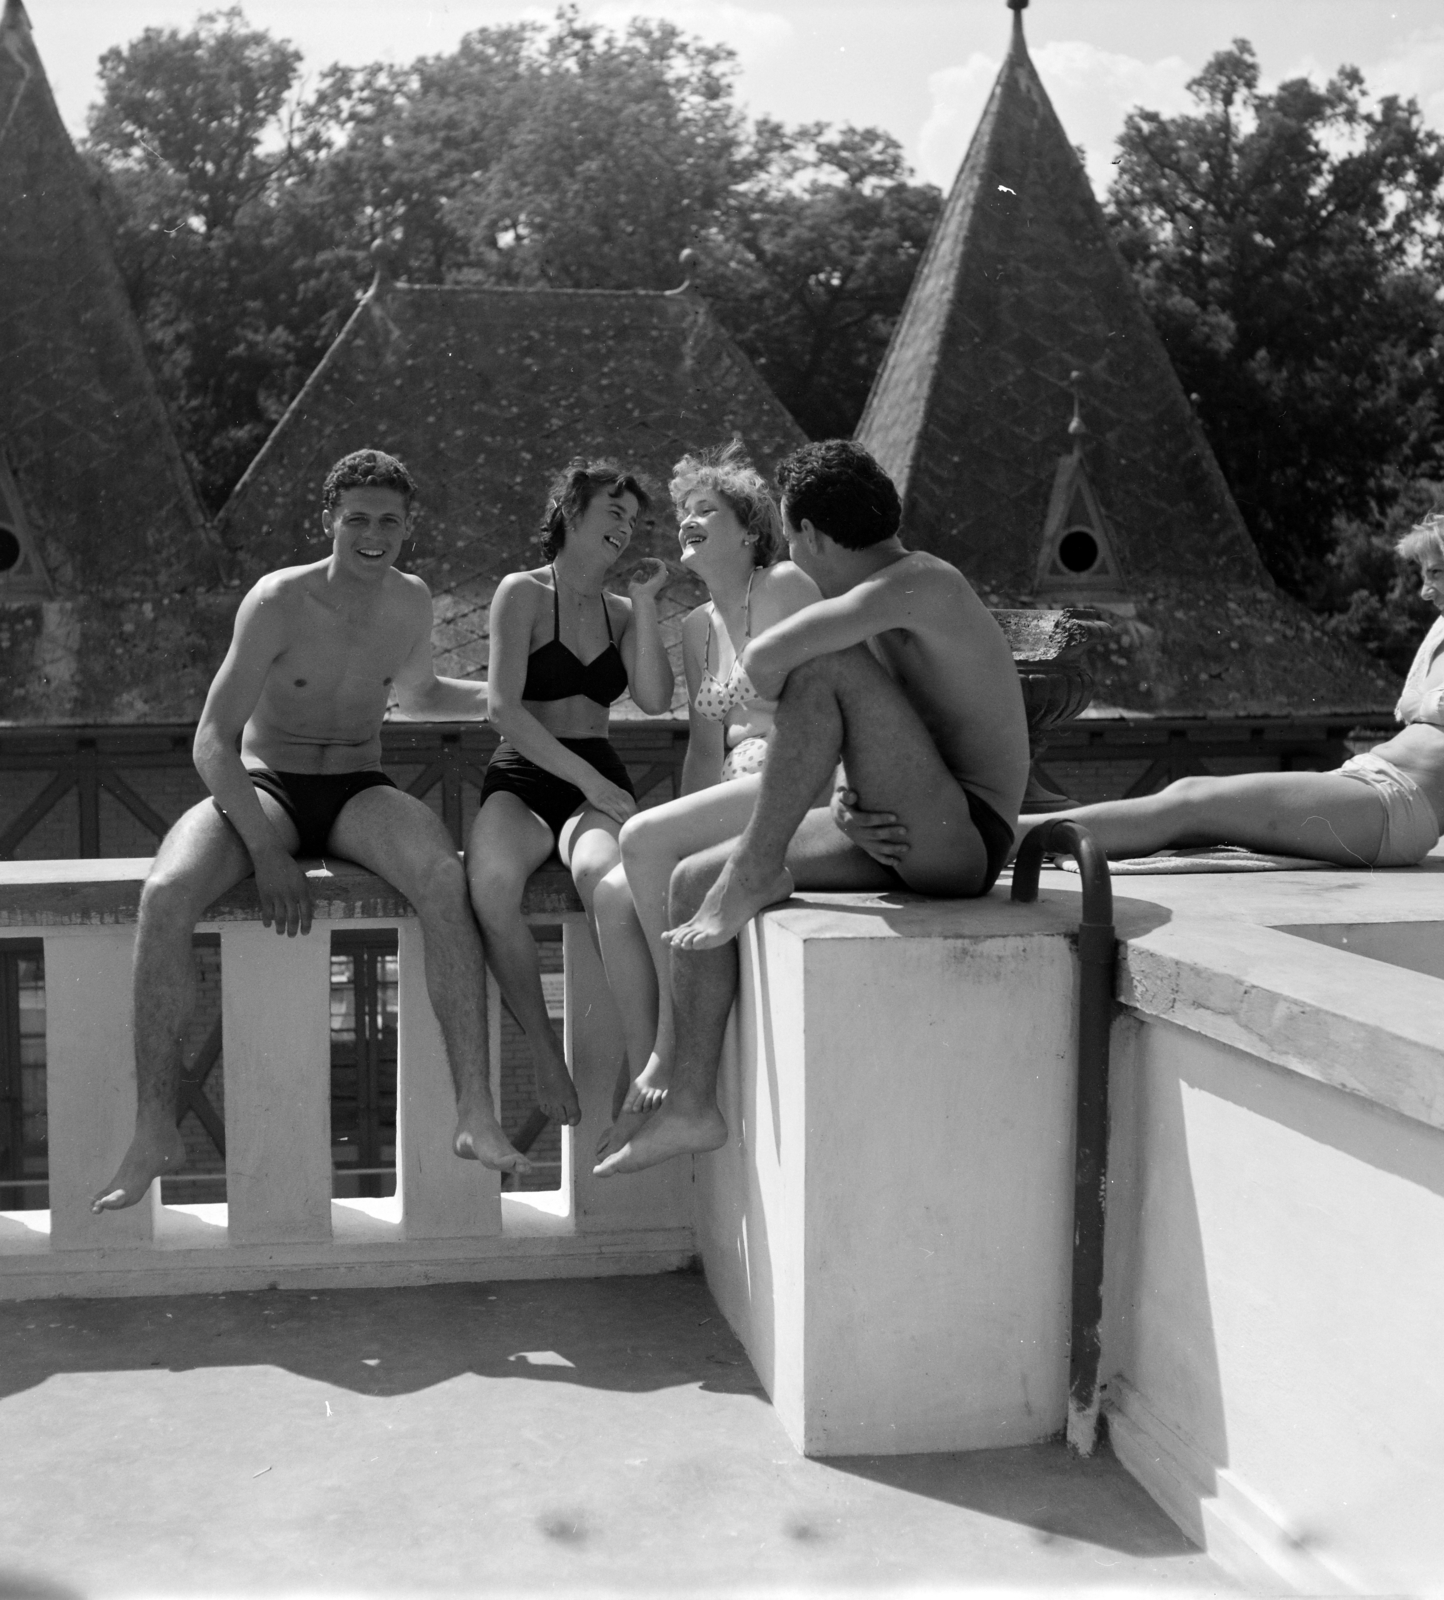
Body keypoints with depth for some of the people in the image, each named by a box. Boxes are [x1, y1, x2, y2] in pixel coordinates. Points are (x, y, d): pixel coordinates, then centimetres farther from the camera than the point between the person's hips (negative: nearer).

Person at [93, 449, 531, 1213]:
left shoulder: (412, 604, 5)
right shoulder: (278, 603, -11)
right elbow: (212, 741, -14)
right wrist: (266, 851, -23)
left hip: (358, 792, 2)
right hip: (261, 787, -2)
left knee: (445, 878, -33)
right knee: (164, 895, -33)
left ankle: (475, 1113, -34)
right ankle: (155, 1129, -25)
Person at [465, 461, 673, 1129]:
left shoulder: (620, 611, 18)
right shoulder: (523, 593, 4)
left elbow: (656, 700, 2)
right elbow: (504, 709, -7)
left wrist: (644, 604, 1)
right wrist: (586, 777, -13)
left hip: (599, 784, 2)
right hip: (521, 779, -2)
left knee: (602, 872, -36)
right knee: (491, 884, -36)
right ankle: (543, 1051, -21)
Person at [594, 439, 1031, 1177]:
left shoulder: (924, 584, -17)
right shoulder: (872, 607, 14)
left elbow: (765, 660, -27)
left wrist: (788, 691, -4)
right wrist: (848, 808, -5)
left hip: (962, 841, -10)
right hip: (896, 839, 10)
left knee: (829, 666, -27)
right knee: (692, 881, 6)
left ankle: (755, 871, -14)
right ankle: (691, 1105, 8)